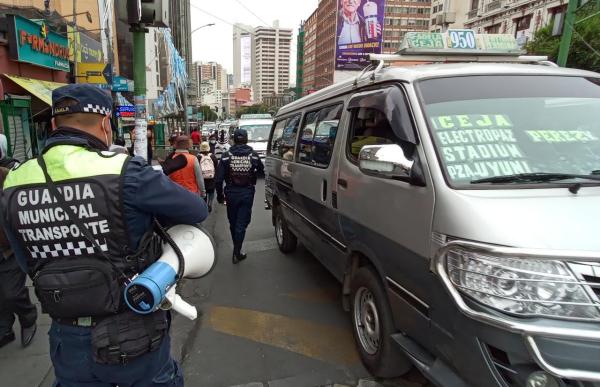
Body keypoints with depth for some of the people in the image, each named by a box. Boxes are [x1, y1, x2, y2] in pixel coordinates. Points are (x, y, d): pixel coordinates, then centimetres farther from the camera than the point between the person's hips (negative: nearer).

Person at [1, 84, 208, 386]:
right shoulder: (123, 172, -22)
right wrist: (152, 215, 6)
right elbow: (197, 210, -11)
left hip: (67, 339, 5)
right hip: (133, 335, -4)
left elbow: (30, 264, 7)